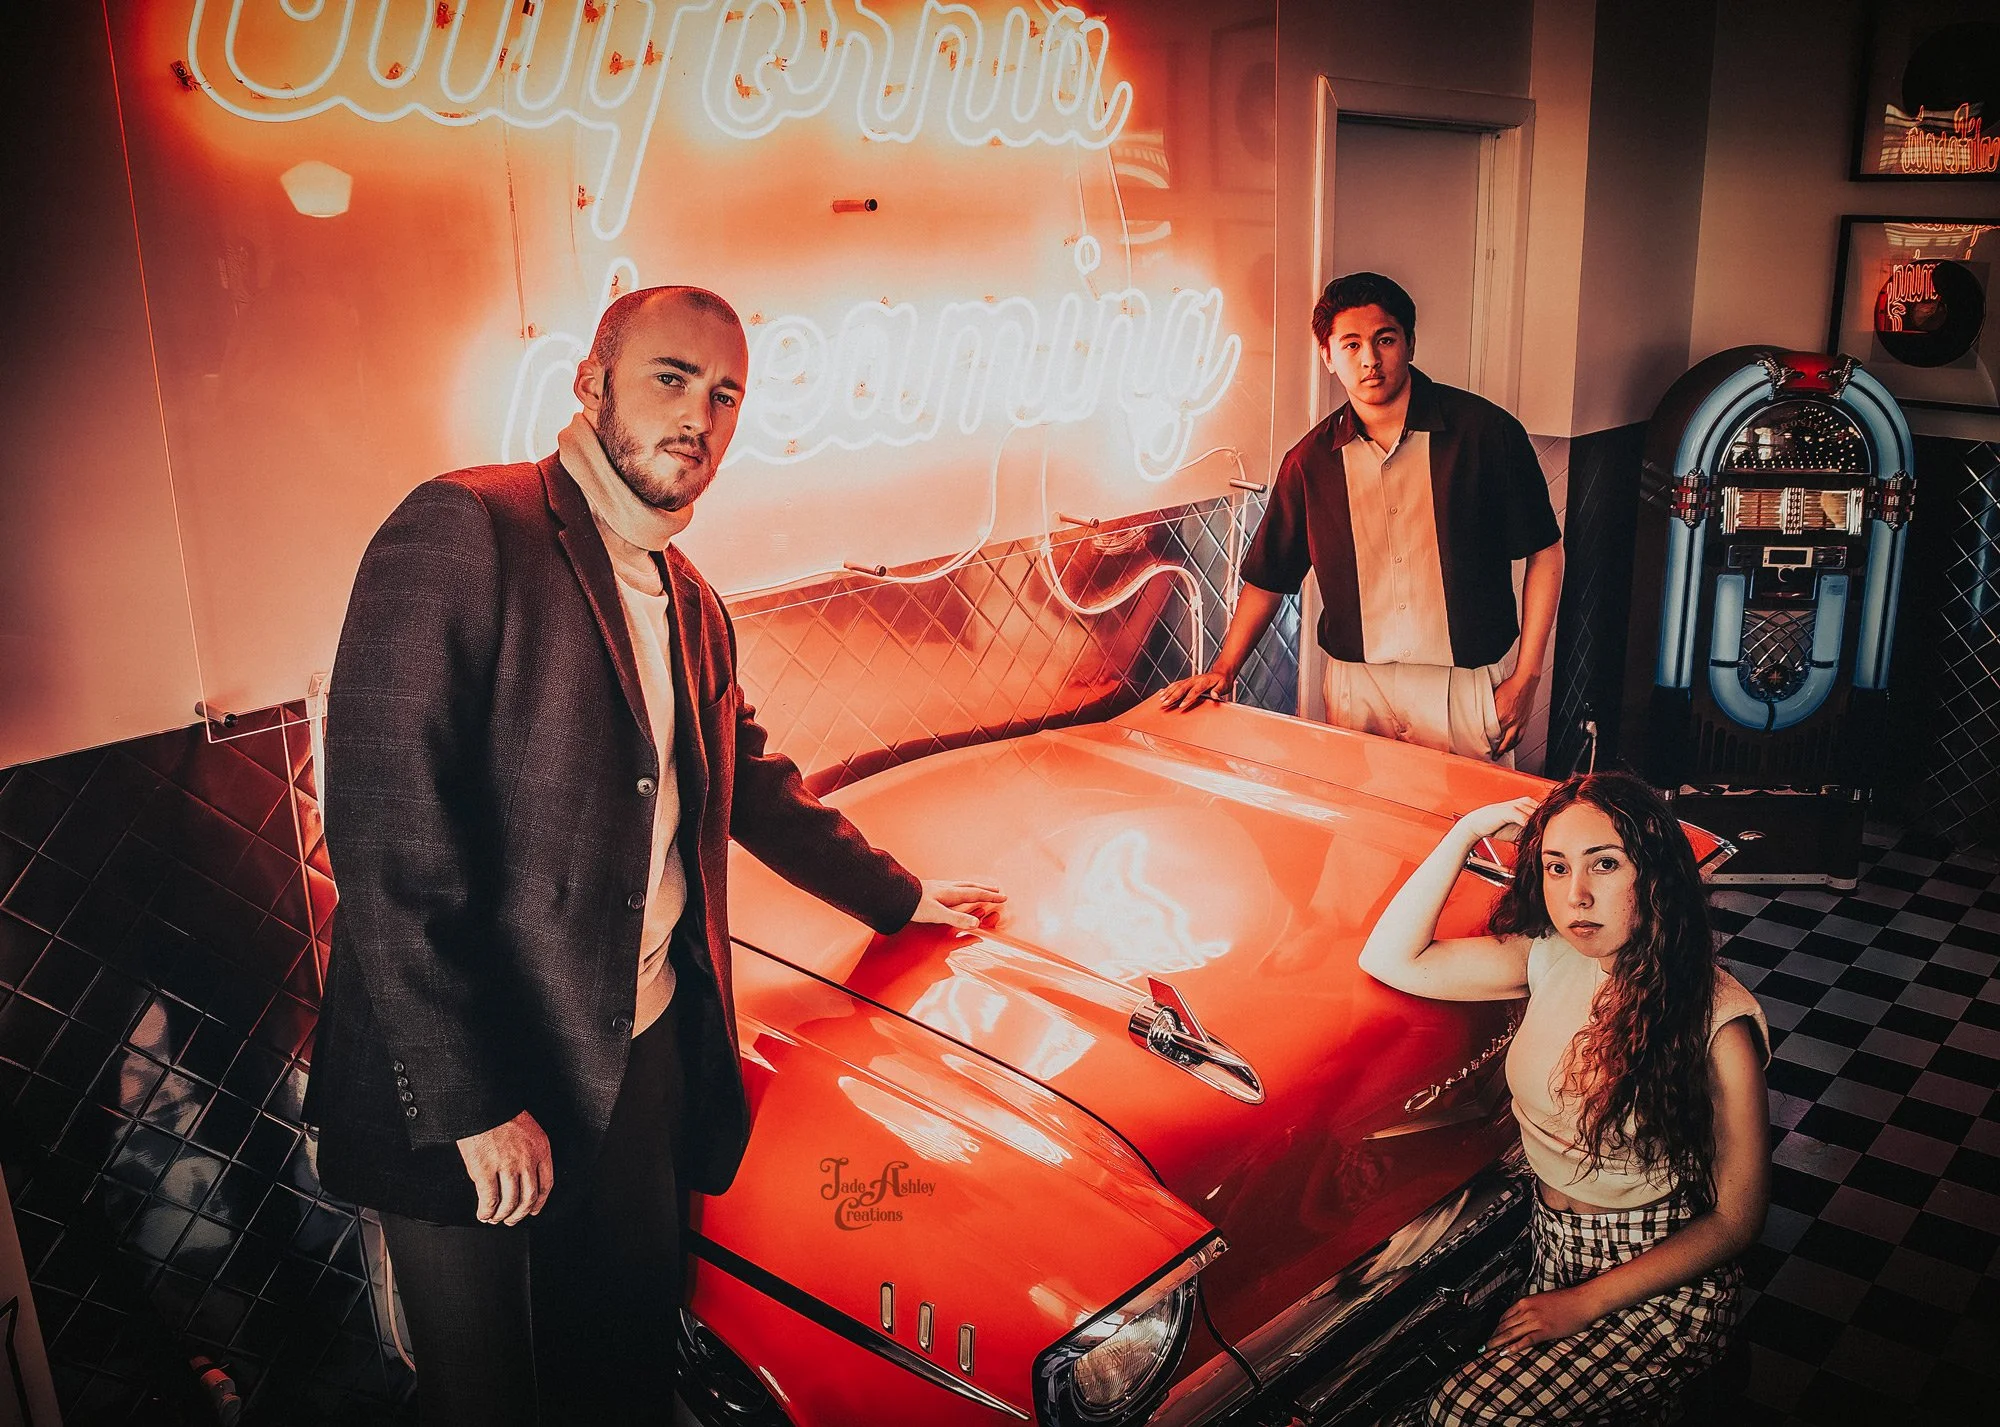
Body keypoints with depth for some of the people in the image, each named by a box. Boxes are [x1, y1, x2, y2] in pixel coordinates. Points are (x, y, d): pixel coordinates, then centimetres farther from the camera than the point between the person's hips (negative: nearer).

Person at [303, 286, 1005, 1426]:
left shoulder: (694, 608, 11)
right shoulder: (463, 533, -15)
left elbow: (753, 782, 26)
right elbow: (385, 838, -22)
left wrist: (900, 897, 30)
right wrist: (469, 1106, -23)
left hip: (646, 1056, 7)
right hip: (461, 1087, -6)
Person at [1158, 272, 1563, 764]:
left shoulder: (1484, 430, -5)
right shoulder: (1310, 459, 1)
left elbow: (1544, 552, -1)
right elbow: (1268, 577, 9)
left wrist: (1525, 677, -6)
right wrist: (1223, 669, -3)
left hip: (1465, 686, -1)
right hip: (1355, 690, 2)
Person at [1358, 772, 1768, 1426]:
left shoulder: (1715, 1022, -19)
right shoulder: (1550, 959, -4)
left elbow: (1736, 1219, -12)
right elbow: (1392, 959, -5)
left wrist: (1584, 1303, -15)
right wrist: (1464, 834, -12)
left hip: (1660, 1282, -5)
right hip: (1549, 1249, 5)